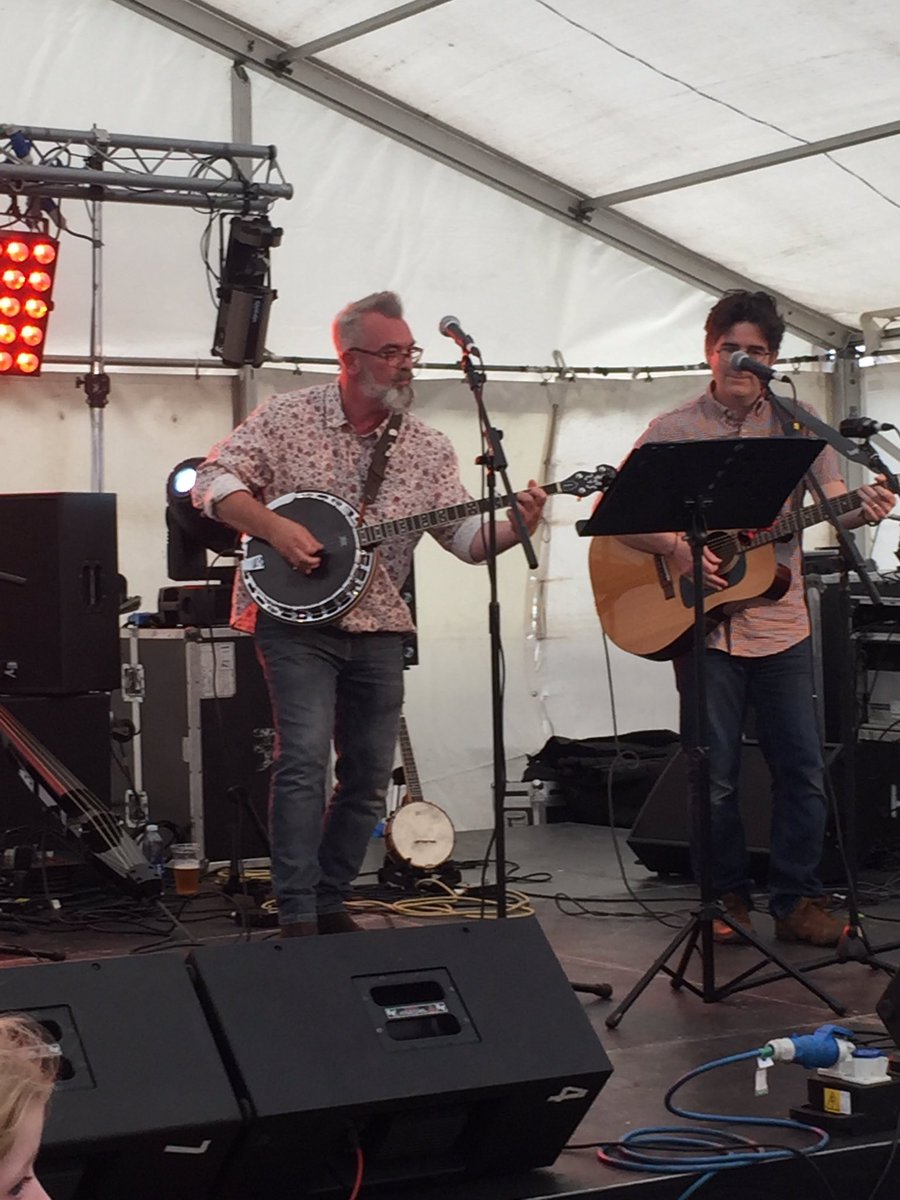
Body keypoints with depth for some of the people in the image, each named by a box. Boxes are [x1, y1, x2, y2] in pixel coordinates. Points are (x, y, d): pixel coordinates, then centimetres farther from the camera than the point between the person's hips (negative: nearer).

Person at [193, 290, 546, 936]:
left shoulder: (428, 447, 3)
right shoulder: (290, 416, -5)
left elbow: (467, 536, -1)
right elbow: (214, 480, -6)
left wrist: (514, 527, -22)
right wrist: (274, 528, -20)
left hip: (377, 628, 4)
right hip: (295, 617, -4)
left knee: (369, 775, 8)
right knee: (305, 757, -17)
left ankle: (329, 902, 23)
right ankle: (297, 915, -13)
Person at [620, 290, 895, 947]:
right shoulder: (673, 430, 3)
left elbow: (834, 501, 0)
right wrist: (675, 546, -15)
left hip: (781, 618, 1)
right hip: (704, 621, -1)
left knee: (803, 770, 2)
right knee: (714, 776, 3)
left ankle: (798, 901, 14)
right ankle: (728, 898, 17)